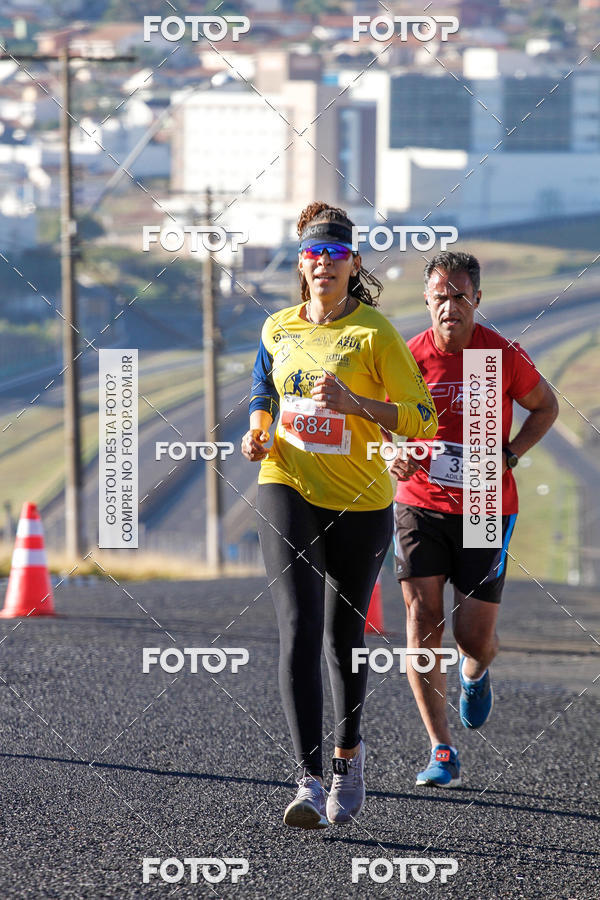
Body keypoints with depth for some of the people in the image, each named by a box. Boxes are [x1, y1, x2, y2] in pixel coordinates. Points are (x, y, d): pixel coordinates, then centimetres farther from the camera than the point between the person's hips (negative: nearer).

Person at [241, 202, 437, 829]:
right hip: (288, 489, 2)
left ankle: (349, 752, 40)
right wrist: (258, 434, 6)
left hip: (360, 501, -2)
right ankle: (310, 782, -22)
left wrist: (354, 403, -24)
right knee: (297, 629, -16)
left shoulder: (375, 333, -7)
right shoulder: (278, 330, 6)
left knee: (343, 635, 12)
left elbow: (422, 417, -11)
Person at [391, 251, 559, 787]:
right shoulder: (409, 358, -4)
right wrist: (395, 455, -8)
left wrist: (509, 455, -6)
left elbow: (546, 407, 9)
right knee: (423, 621, -10)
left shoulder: (505, 356, -7)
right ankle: (442, 753, -4)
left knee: (474, 634, -1)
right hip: (420, 504, 1)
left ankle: (476, 673, 40)